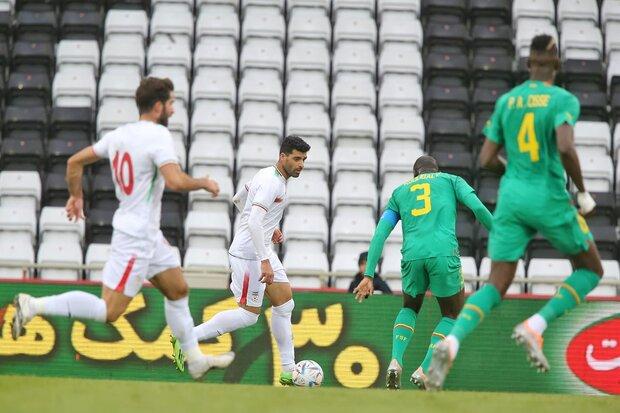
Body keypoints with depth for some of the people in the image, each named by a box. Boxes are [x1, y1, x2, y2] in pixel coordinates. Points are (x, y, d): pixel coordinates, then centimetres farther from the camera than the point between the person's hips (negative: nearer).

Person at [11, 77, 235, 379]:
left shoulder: (119, 134, 7)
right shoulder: (158, 136, -17)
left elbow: (75, 162, 13)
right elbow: (175, 181, -30)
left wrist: (76, 196, 27)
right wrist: (204, 183, -11)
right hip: (136, 237, -10)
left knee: (178, 291, 19)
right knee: (108, 311, -11)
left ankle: (195, 359, 26)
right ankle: (34, 306, -14)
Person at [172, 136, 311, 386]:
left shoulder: (267, 175, 12)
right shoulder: (272, 183, -20)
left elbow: (238, 199, 26)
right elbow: (254, 222, -29)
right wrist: (265, 261, -31)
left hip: (262, 250, 11)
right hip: (248, 253, -11)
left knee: (285, 304, 8)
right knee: (248, 314, -7)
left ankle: (288, 372, 10)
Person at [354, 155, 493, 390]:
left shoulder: (400, 192, 27)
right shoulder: (450, 180, 22)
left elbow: (380, 234, 17)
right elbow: (478, 208, 4)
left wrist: (369, 275, 15)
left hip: (412, 256, 3)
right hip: (444, 254, -3)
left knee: (409, 308, 29)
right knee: (453, 315, 19)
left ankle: (395, 362, 4)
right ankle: (423, 371, 2)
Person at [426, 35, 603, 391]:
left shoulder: (506, 101, 8)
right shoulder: (564, 100, -7)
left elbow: (487, 159, 7)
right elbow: (565, 148, -23)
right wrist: (583, 192, -9)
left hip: (511, 198, 4)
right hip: (550, 200, -4)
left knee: (495, 287, 4)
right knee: (591, 270, 17)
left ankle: (452, 342, -24)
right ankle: (536, 326, -5)